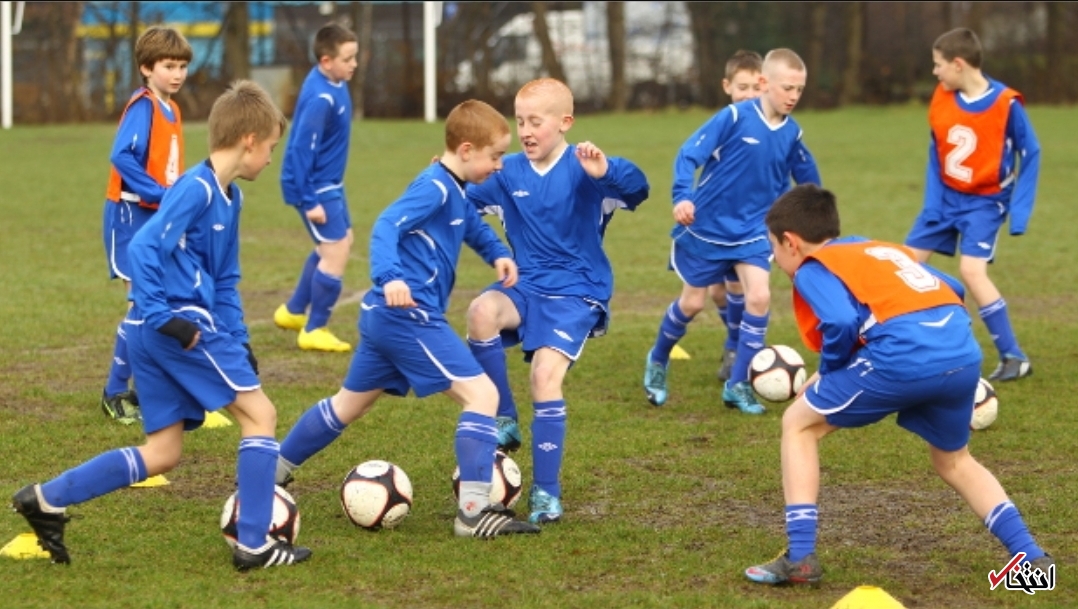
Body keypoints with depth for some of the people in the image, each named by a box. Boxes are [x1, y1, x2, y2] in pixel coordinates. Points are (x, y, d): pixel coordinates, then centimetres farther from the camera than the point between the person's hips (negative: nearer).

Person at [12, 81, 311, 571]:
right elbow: (143, 249, -20)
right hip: (180, 324, -10)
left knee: (163, 454, 11)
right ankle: (254, 544, -2)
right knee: (259, 414, -3)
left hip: (152, 332, 10)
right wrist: (160, 316, -24)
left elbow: (224, 282, 22)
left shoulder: (229, 197, 17)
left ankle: (47, 499, 12)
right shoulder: (195, 189, -13)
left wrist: (238, 343, 15)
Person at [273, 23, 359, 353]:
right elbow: (302, 149, -26)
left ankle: (294, 311, 34)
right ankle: (314, 330, 8)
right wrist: (309, 201, -23)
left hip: (329, 182, 10)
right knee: (336, 251, -5)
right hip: (315, 186, -10)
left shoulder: (333, 83, 3)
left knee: (337, 244, 22)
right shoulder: (320, 99, -26)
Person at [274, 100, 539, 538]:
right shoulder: (434, 187, -14)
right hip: (409, 315, -11)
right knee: (481, 394, -13)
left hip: (385, 316, 11)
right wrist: (390, 276, -43)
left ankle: (272, 472, 35)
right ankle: (474, 510, -18)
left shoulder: (456, 192, 16)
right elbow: (387, 226, -27)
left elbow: (474, 227, 36)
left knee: (350, 404, 24)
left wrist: (498, 254, 15)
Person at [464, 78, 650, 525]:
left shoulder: (583, 169, -10)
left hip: (576, 294, -4)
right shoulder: (508, 173, 4)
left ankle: (546, 491, -6)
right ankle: (504, 422, -11)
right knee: (482, 311, -28)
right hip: (527, 288, 4)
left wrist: (605, 172, -47)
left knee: (545, 375, -21)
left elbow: (637, 189, -26)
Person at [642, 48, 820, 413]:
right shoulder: (734, 117, -18)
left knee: (759, 297, -15)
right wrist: (682, 197, -36)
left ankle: (737, 385, -1)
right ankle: (658, 360, 39)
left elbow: (808, 178, 15)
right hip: (706, 228, -3)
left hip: (751, 232, 3)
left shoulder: (791, 134, -4)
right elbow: (689, 154, -21)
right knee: (692, 302, 9)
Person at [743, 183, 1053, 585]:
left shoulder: (813, 268, 11)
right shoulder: (884, 250, 33)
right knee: (953, 461, 32)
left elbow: (841, 323, -7)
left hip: (904, 356, -7)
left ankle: (801, 558, 7)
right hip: (964, 352, 7)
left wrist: (828, 375, 9)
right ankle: (1032, 558, 22)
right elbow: (953, 289, 30)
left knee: (799, 423, 14)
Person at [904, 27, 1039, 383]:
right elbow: (936, 153, 4)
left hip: (984, 202, -6)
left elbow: (1030, 155, -11)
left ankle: (1014, 358, -13)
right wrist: (932, 203, -5)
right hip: (946, 197, 6)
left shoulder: (1006, 104, -20)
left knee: (971, 269, -22)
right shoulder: (942, 99, -5)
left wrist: (1019, 212, -14)